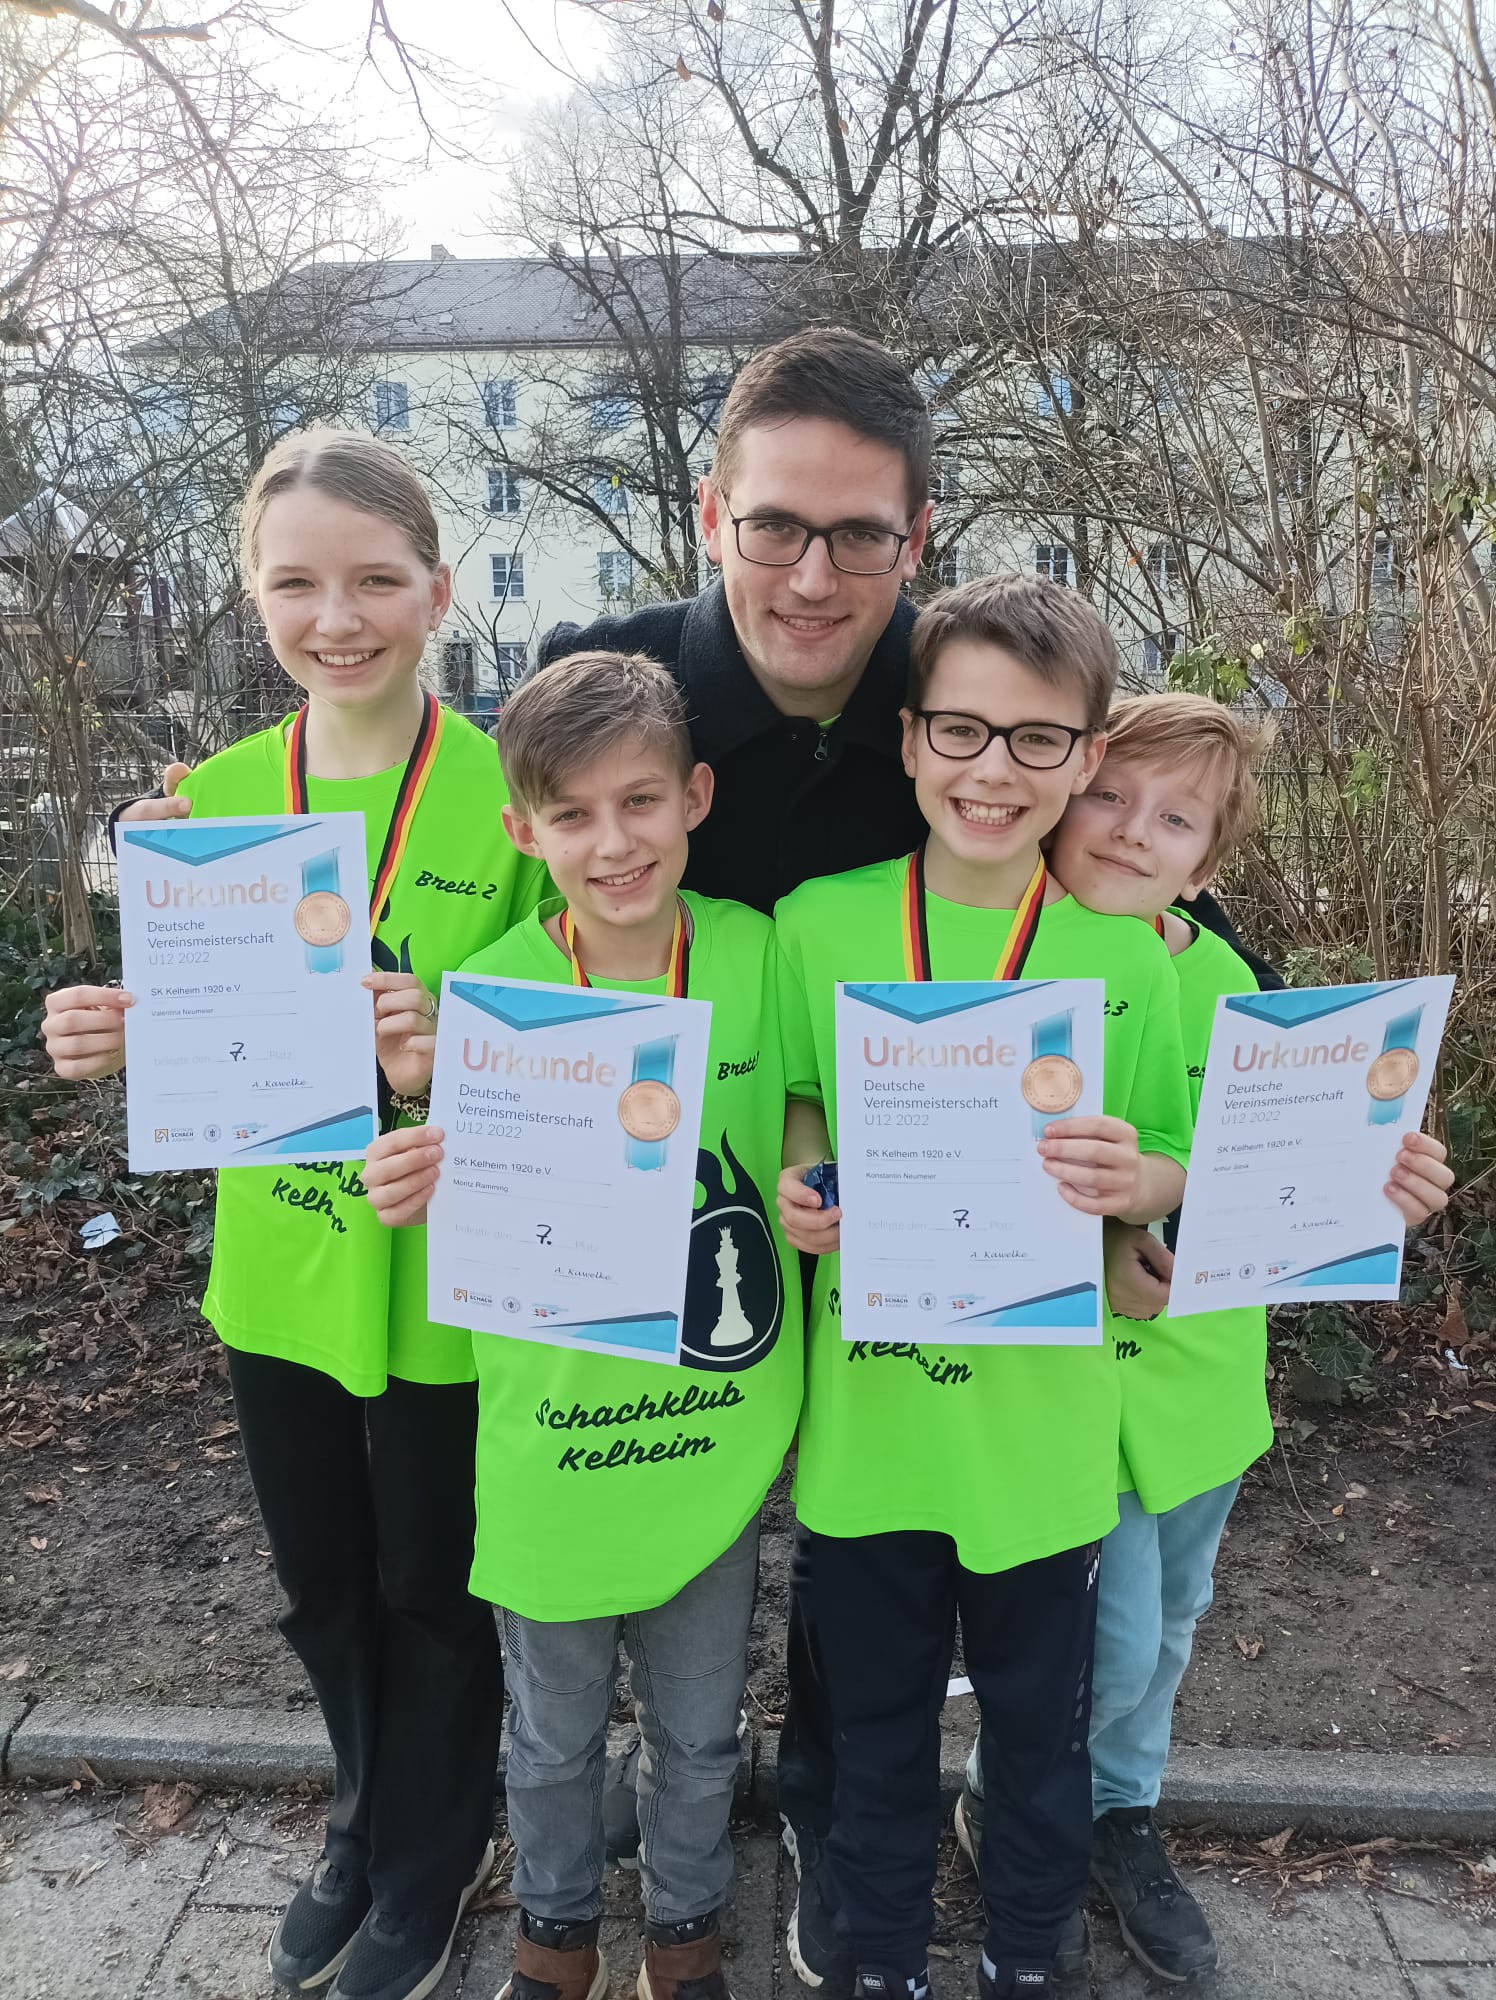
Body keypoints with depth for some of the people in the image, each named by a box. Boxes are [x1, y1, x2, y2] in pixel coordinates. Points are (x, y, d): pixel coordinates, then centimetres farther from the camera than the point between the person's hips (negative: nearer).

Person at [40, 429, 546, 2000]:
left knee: (431, 1594, 17)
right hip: (277, 1274, 4)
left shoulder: (512, 787, -13)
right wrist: (120, 1043, -15)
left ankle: (424, 1871, 46)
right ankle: (362, 1826, 52)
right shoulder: (214, 800, -1)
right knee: (322, 1587, 23)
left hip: (442, 1284, -4)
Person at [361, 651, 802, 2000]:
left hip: (720, 1438, 1)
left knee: (698, 1727, 24)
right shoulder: (486, 992, -15)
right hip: (552, 1439, -1)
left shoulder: (760, 955, -11)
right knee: (554, 1733, 24)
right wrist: (421, 1189, -26)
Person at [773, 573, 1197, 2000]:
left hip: (1042, 1431, 0)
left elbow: (1176, 1171, 0)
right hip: (864, 1420, 1)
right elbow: (791, 1108, 5)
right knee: (875, 1723, 21)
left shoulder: (1127, 956, -7)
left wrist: (1135, 1182, -21)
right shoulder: (815, 923, -6)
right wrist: (797, 1183, -15)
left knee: (1038, 1725, 21)